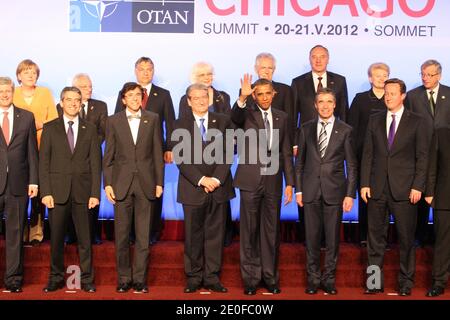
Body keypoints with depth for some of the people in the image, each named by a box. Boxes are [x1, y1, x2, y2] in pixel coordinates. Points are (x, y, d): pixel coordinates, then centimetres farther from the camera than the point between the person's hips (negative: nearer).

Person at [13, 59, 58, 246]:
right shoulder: (12, 94, 11)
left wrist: (39, 125, -10)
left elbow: (54, 119, 8)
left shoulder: (45, 92, 11)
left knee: (38, 191, -4)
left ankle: (36, 233, 4)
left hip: (40, 148, 0)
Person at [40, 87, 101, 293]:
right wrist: (45, 192, -6)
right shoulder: (50, 128, 7)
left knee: (85, 238, 2)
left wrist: (95, 193, -3)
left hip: (82, 191, 0)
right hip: (57, 191, 0)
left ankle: (87, 279, 12)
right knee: (56, 238, 5)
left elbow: (95, 163, 5)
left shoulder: (90, 129, 9)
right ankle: (56, 278, 18)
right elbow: (44, 163, 3)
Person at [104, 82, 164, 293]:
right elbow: (108, 155, 5)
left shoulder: (152, 119, 6)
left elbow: (157, 153, 6)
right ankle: (124, 279, 15)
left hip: (145, 183, 0)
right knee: (121, 236, 4)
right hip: (122, 183, 0)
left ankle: (140, 279, 12)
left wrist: (159, 182, 2)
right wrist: (107, 184, -1)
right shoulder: (114, 121, 5)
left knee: (143, 236, 3)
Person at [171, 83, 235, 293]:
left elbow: (227, 152, 1)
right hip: (193, 189, -1)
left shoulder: (223, 121, 8)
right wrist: (201, 180, -13)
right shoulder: (180, 125, 4)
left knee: (215, 234, 4)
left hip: (219, 188, 1)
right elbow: (180, 158, -4)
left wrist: (217, 178, -11)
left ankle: (212, 277, 11)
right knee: (193, 236, 5)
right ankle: (194, 277, 15)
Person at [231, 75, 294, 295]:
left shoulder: (282, 117, 8)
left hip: (273, 181, 2)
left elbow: (286, 152, 8)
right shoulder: (246, 115, 0)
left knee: (271, 230, 8)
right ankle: (250, 278, 14)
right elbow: (234, 117, -25)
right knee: (249, 231, 4)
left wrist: (289, 182, 4)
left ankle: (270, 276, 19)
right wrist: (242, 98, -43)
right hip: (251, 180, -2)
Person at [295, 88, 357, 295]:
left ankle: (329, 278, 16)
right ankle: (313, 278, 16)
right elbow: (300, 161, 9)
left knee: (333, 237, 4)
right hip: (310, 190, 1)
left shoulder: (345, 130, 2)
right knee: (312, 236, 5)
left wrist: (350, 194, -4)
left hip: (334, 190, -1)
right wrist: (298, 189, 4)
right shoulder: (306, 129, 7)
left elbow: (351, 165, 2)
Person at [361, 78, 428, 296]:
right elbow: (367, 154, 8)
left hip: (404, 188, -2)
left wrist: (418, 186, -8)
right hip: (377, 187, 2)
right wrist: (364, 184, 1)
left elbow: (422, 156, 0)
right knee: (375, 235, 6)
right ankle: (374, 280, 14)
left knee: (406, 237, 4)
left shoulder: (415, 121, 3)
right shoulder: (375, 120, 10)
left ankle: (406, 281, 16)